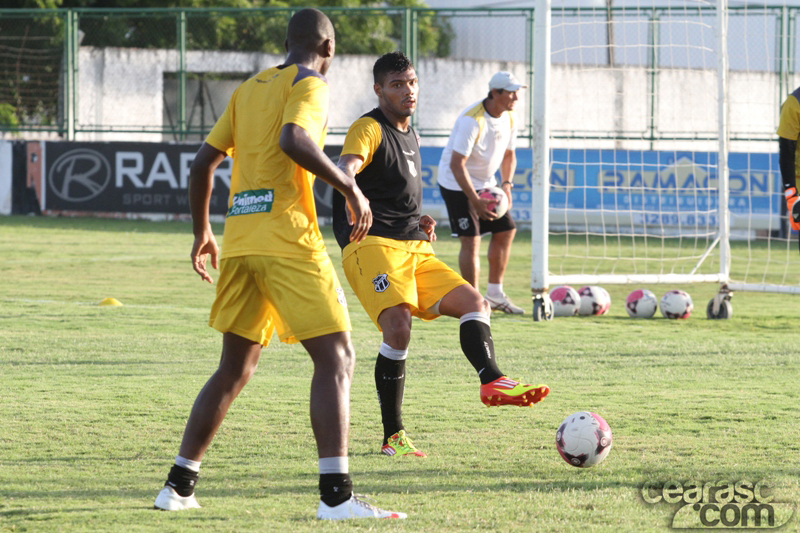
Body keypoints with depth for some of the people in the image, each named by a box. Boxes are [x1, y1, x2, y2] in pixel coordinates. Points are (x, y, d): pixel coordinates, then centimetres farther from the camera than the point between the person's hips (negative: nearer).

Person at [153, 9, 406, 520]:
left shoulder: (249, 88, 19)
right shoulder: (310, 84, -2)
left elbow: (203, 162, 18)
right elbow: (294, 140, -22)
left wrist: (202, 233, 28)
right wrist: (350, 187, -14)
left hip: (239, 241, 7)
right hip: (287, 238, -7)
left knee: (235, 367, 17)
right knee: (336, 358, -6)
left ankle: (179, 485, 17)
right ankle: (336, 494, -17)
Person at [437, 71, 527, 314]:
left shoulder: (509, 118, -2)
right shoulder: (472, 120, -27)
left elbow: (508, 155, 12)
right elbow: (457, 164, -28)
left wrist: (506, 184, -6)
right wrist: (476, 201, -31)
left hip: (486, 183, 8)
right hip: (457, 184, -8)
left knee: (505, 230, 6)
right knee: (471, 240, -13)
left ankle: (495, 295, 16)